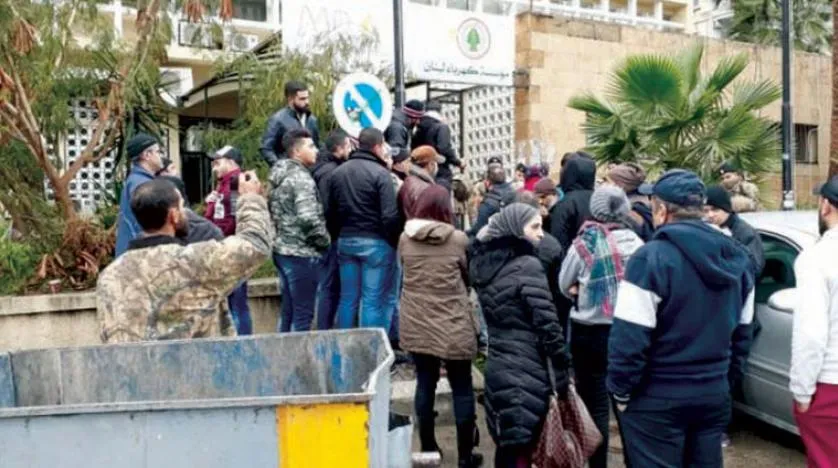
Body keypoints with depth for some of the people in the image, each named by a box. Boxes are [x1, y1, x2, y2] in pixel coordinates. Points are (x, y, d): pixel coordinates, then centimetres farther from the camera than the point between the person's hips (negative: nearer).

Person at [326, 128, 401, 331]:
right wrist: (394, 242, -6)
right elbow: (390, 216, -17)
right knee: (373, 301, 0)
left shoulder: (338, 172, 9)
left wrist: (340, 235, 18)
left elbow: (330, 213, 11)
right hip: (375, 242, -6)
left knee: (347, 299, 13)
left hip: (345, 241, 6)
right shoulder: (380, 173, -11)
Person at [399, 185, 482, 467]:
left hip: (416, 324, 4)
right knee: (462, 387, 8)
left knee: (425, 383, 15)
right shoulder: (459, 239, -11)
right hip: (452, 325, -3)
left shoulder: (404, 238, -3)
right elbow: (470, 276, 3)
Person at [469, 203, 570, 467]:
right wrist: (562, 373, -10)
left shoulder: (484, 263, 8)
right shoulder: (527, 266, -14)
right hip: (525, 372, -7)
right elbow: (547, 325, -15)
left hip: (497, 367, 7)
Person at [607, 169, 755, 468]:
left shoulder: (651, 257, -19)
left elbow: (629, 337, -21)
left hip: (657, 399, -6)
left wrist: (620, 390, -8)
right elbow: (741, 330, 14)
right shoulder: (737, 258, 5)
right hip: (715, 394, 7)